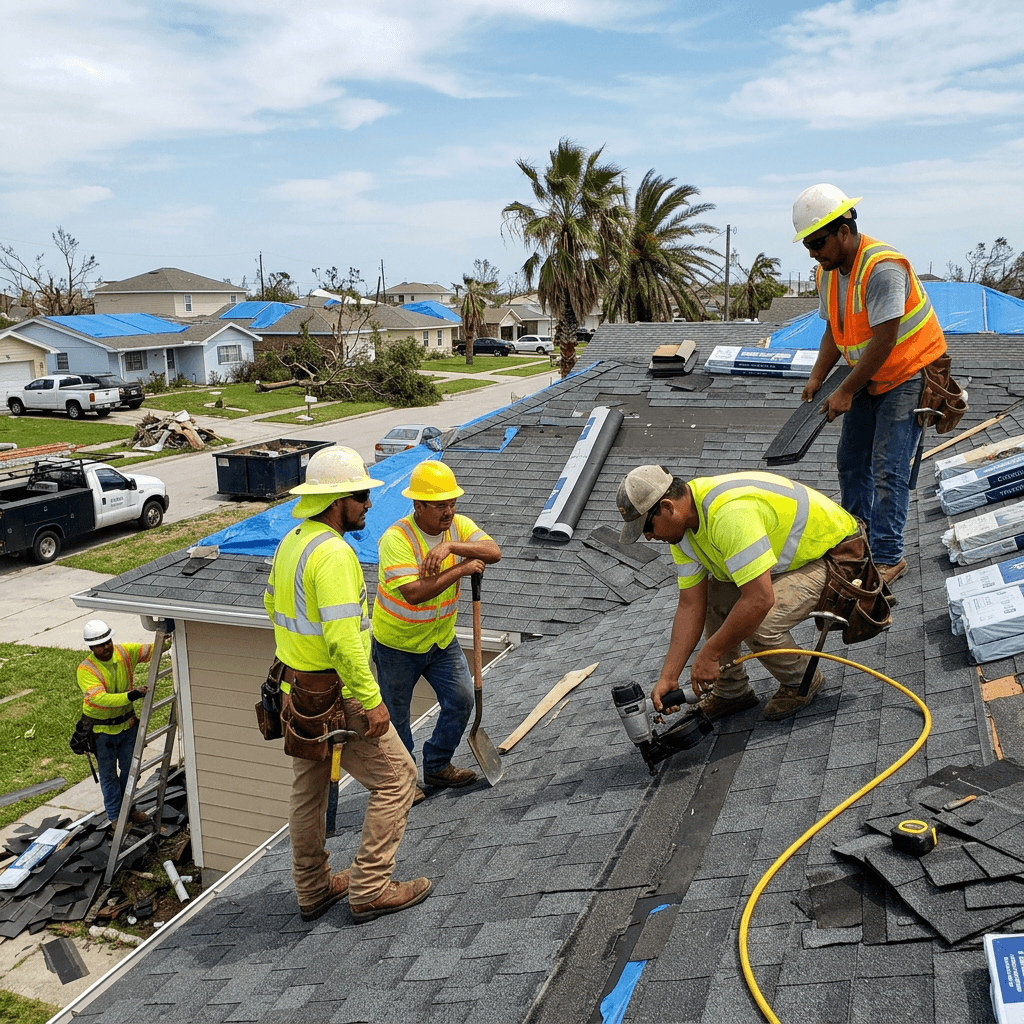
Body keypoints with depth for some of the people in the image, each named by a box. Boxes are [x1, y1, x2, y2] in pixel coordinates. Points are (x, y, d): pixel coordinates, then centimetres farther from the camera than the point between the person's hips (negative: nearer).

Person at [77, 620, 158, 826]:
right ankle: (115, 817, 28)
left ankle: (130, 809, 38)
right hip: (102, 730, -4)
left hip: (127, 723, 4)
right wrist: (130, 695, -48)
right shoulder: (86, 670, -25)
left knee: (129, 769, 19)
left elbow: (152, 650, -4)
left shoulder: (125, 652, -11)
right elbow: (101, 698, -36)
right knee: (109, 774, 12)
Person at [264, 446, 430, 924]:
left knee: (308, 790, 20)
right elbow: (342, 637, -30)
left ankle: (313, 889, 35)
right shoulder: (333, 553, -25)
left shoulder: (291, 541, 6)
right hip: (335, 695, -10)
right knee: (396, 778, 4)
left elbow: (272, 603, 20)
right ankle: (369, 889, 12)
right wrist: (371, 701, -25)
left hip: (297, 687, 10)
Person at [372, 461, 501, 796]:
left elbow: (494, 552, -25)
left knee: (461, 700, 7)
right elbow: (414, 593, -37)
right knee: (396, 715, 10)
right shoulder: (396, 539, -27)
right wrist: (461, 569, -34)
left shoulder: (458, 526, -9)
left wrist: (450, 546, -39)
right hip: (397, 645, -5)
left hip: (442, 639, 5)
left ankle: (437, 766, 28)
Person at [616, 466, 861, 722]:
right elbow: (690, 605, -4)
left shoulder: (729, 512, -36)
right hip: (790, 555, 9)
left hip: (833, 554, -9)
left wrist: (709, 655, -27)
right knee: (713, 598, -1)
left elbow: (760, 600, -38)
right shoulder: (683, 528, -5)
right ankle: (731, 691, 16)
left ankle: (801, 681, 5)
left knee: (759, 625, -25)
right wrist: (668, 677, -9)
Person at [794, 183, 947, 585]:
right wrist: (817, 378, -3)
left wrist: (845, 392, -23)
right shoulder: (829, 271, 1)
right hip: (868, 376, 9)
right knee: (851, 461, 12)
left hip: (909, 374, -9)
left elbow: (884, 342, -28)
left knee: (887, 469, -11)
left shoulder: (882, 268, -27)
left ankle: (888, 557, -1)